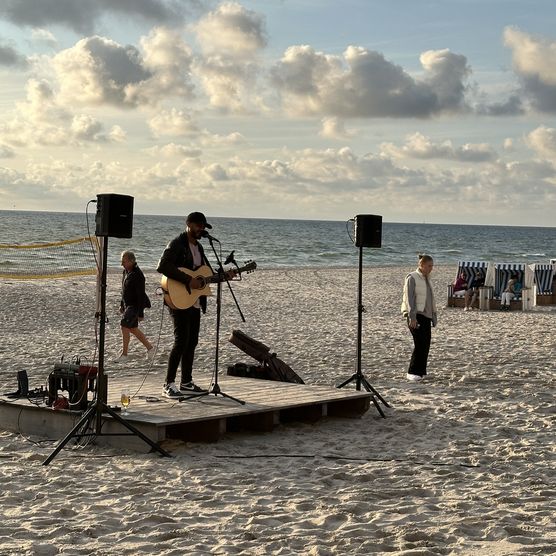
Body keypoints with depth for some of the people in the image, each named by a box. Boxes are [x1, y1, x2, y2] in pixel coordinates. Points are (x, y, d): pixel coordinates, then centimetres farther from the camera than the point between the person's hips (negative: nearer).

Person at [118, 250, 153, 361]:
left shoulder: (138, 275, -23)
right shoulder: (126, 271, 5)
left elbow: (141, 295, -22)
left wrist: (140, 313, -21)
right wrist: (122, 304, 20)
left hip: (136, 305, -9)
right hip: (128, 304, 9)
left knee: (124, 326, -15)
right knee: (132, 329, 14)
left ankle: (124, 353, -5)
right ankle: (150, 347, 27)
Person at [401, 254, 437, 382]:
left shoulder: (426, 279, 18)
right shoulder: (412, 278, -6)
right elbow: (409, 298, -14)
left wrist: (434, 316, 19)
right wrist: (412, 317, -21)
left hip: (425, 315, 8)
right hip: (415, 315, -8)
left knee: (426, 344, 2)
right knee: (420, 343, -16)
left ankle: (421, 372, 7)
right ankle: (412, 373, -12)